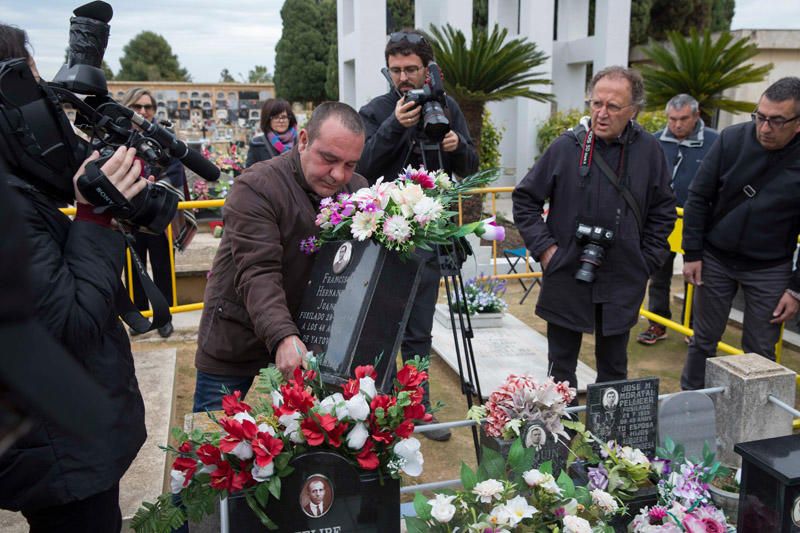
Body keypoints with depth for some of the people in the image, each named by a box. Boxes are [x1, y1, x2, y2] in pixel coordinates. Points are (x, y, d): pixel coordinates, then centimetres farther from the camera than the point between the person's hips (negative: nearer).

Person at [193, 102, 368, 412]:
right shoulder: (255, 188, -21)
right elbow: (258, 274, -30)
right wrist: (283, 337, -44)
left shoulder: (356, 189, -2)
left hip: (309, 336, 4)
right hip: (236, 342, -4)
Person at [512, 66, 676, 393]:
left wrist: (647, 260, 2)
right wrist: (543, 247, -7)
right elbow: (525, 199, 1)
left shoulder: (648, 151, -2)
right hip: (566, 278, -1)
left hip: (622, 284, 2)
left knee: (614, 368, 17)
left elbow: (663, 211, 9)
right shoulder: (566, 147, -8)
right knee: (561, 367, 12)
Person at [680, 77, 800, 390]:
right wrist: (692, 254, -6)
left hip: (769, 270, -1)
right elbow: (698, 197, -4)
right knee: (703, 341, 12)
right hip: (715, 259, 1)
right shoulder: (732, 139, -10)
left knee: (760, 352, 8)